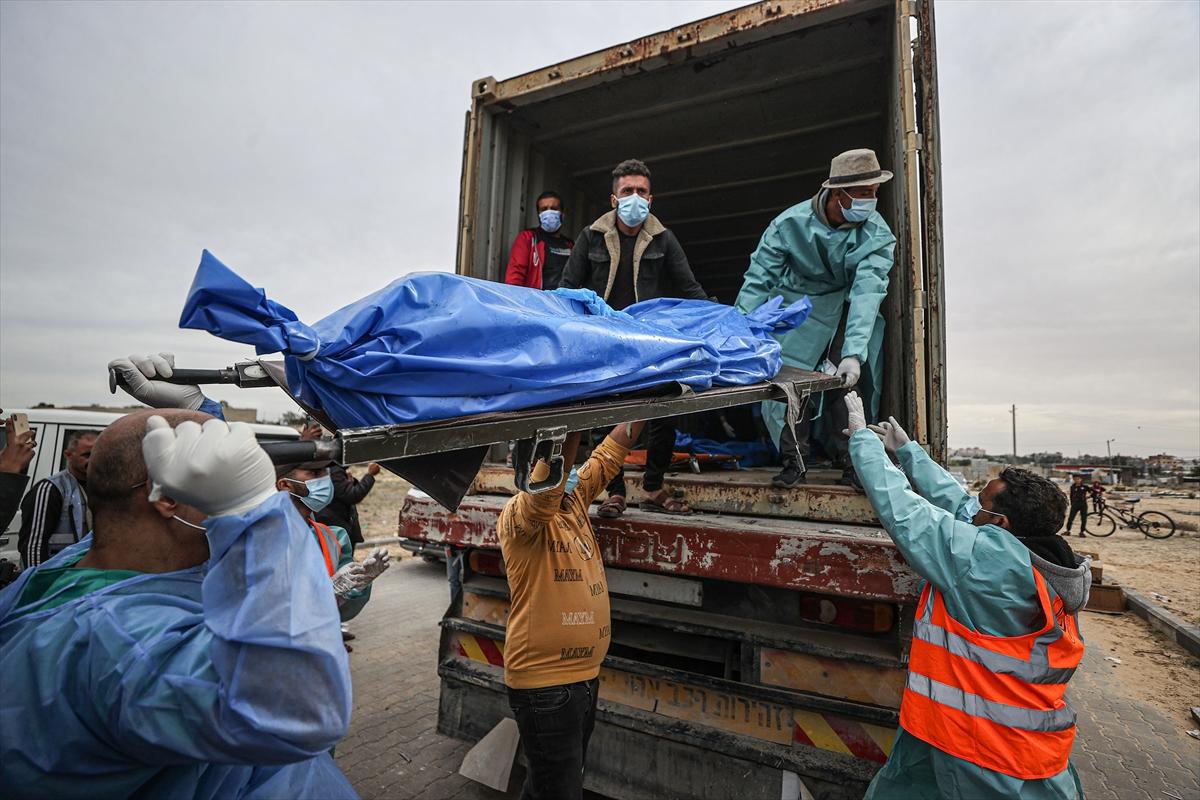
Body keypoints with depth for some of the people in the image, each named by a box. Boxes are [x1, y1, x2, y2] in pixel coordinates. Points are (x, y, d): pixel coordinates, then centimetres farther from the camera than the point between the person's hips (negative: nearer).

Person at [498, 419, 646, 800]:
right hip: (545, 684, -8)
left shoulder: (574, 499, 3)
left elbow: (611, 451, 1)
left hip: (584, 675, 8)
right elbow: (545, 487, -41)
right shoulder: (518, 515, -19)